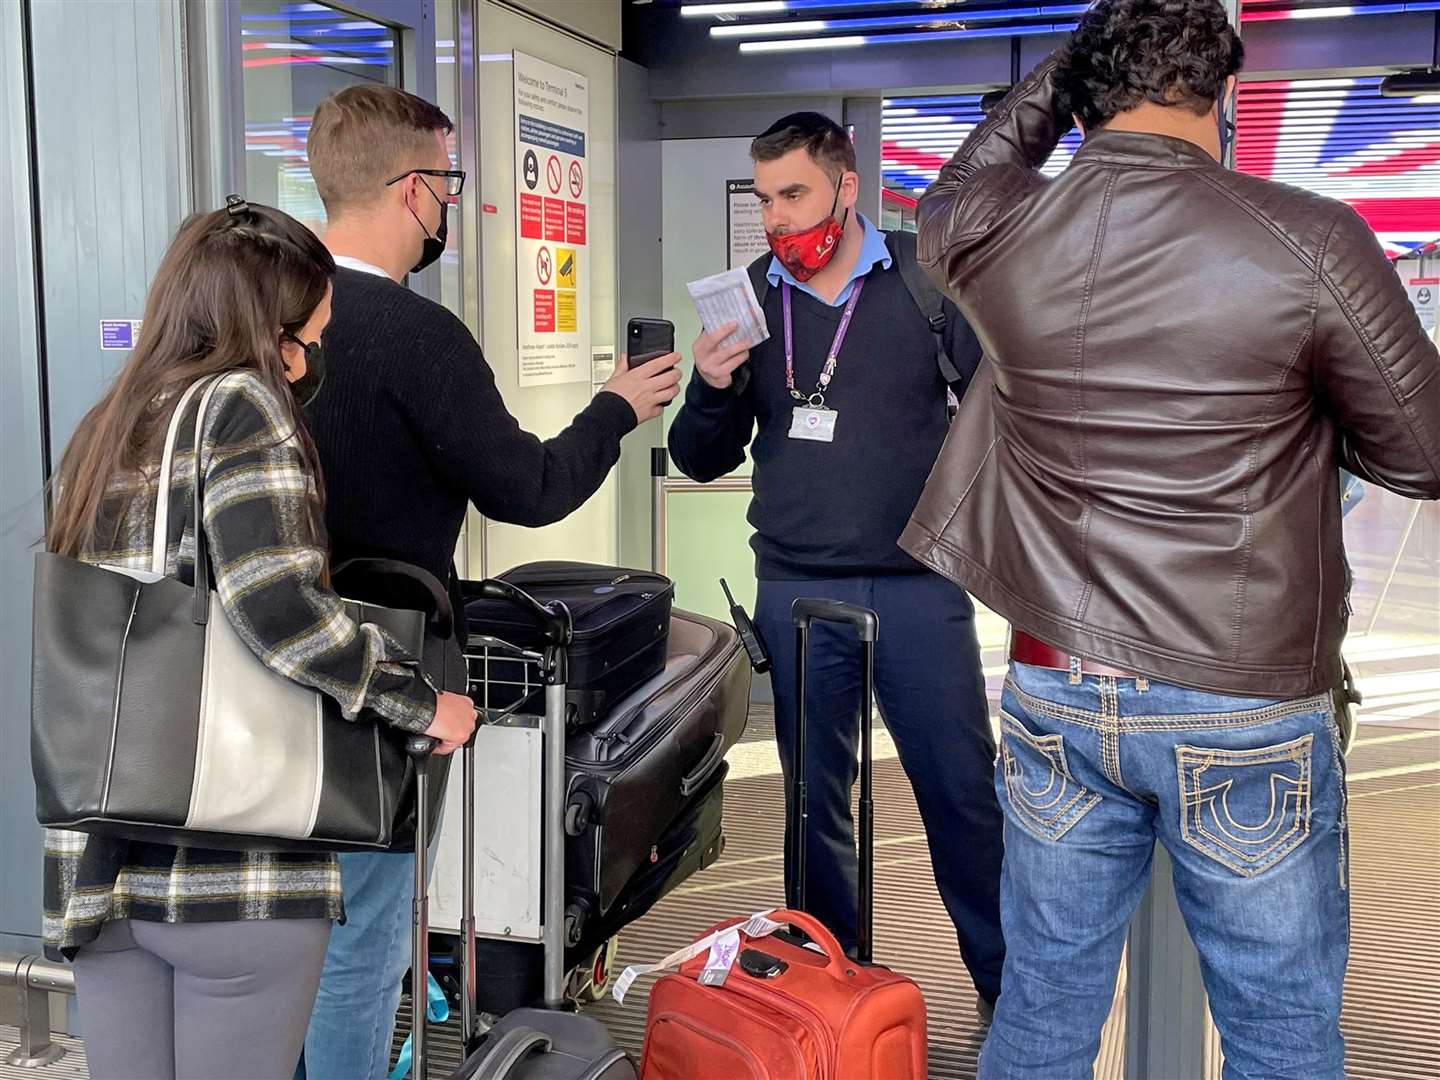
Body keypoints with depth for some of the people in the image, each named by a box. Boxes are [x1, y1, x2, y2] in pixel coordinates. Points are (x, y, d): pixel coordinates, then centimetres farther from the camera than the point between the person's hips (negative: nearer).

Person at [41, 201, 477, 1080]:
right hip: (231, 862, -7)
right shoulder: (241, 405, -9)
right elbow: (277, 606, -22)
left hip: (93, 861, 7)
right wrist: (421, 702, -11)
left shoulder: (103, 430, 13)